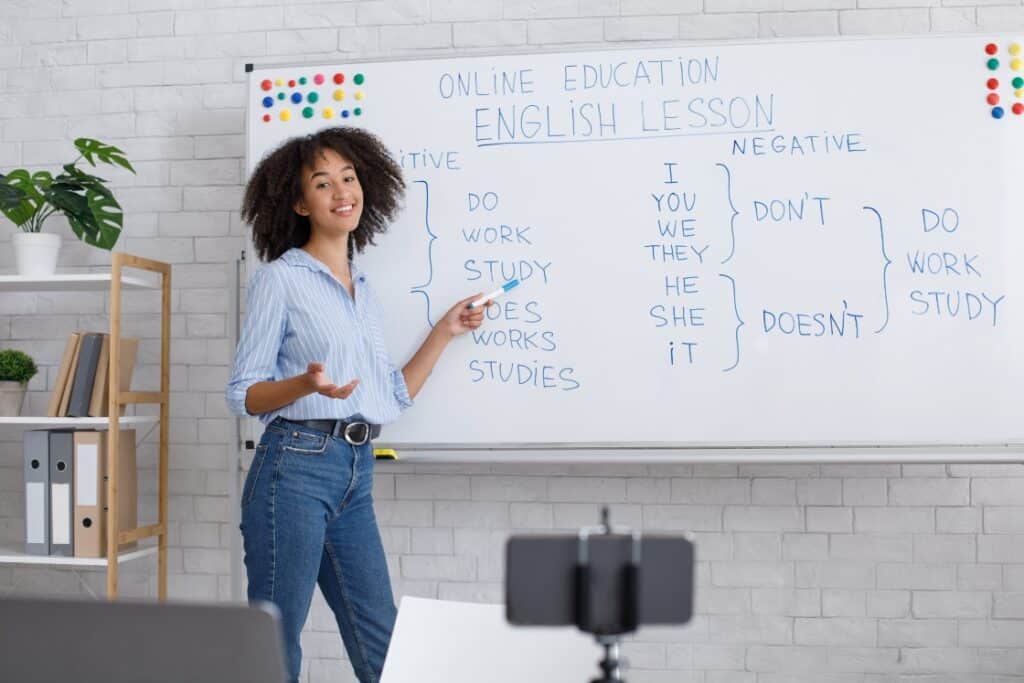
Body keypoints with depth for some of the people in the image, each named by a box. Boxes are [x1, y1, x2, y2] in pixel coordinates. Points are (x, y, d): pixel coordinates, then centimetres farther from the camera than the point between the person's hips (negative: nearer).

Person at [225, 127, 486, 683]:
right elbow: (242, 394, -5)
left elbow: (393, 396, 16)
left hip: (356, 472, 6)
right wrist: (306, 384, -24)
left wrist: (444, 331, 13)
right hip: (295, 467, -6)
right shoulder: (279, 279, -3)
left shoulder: (365, 291, 17)